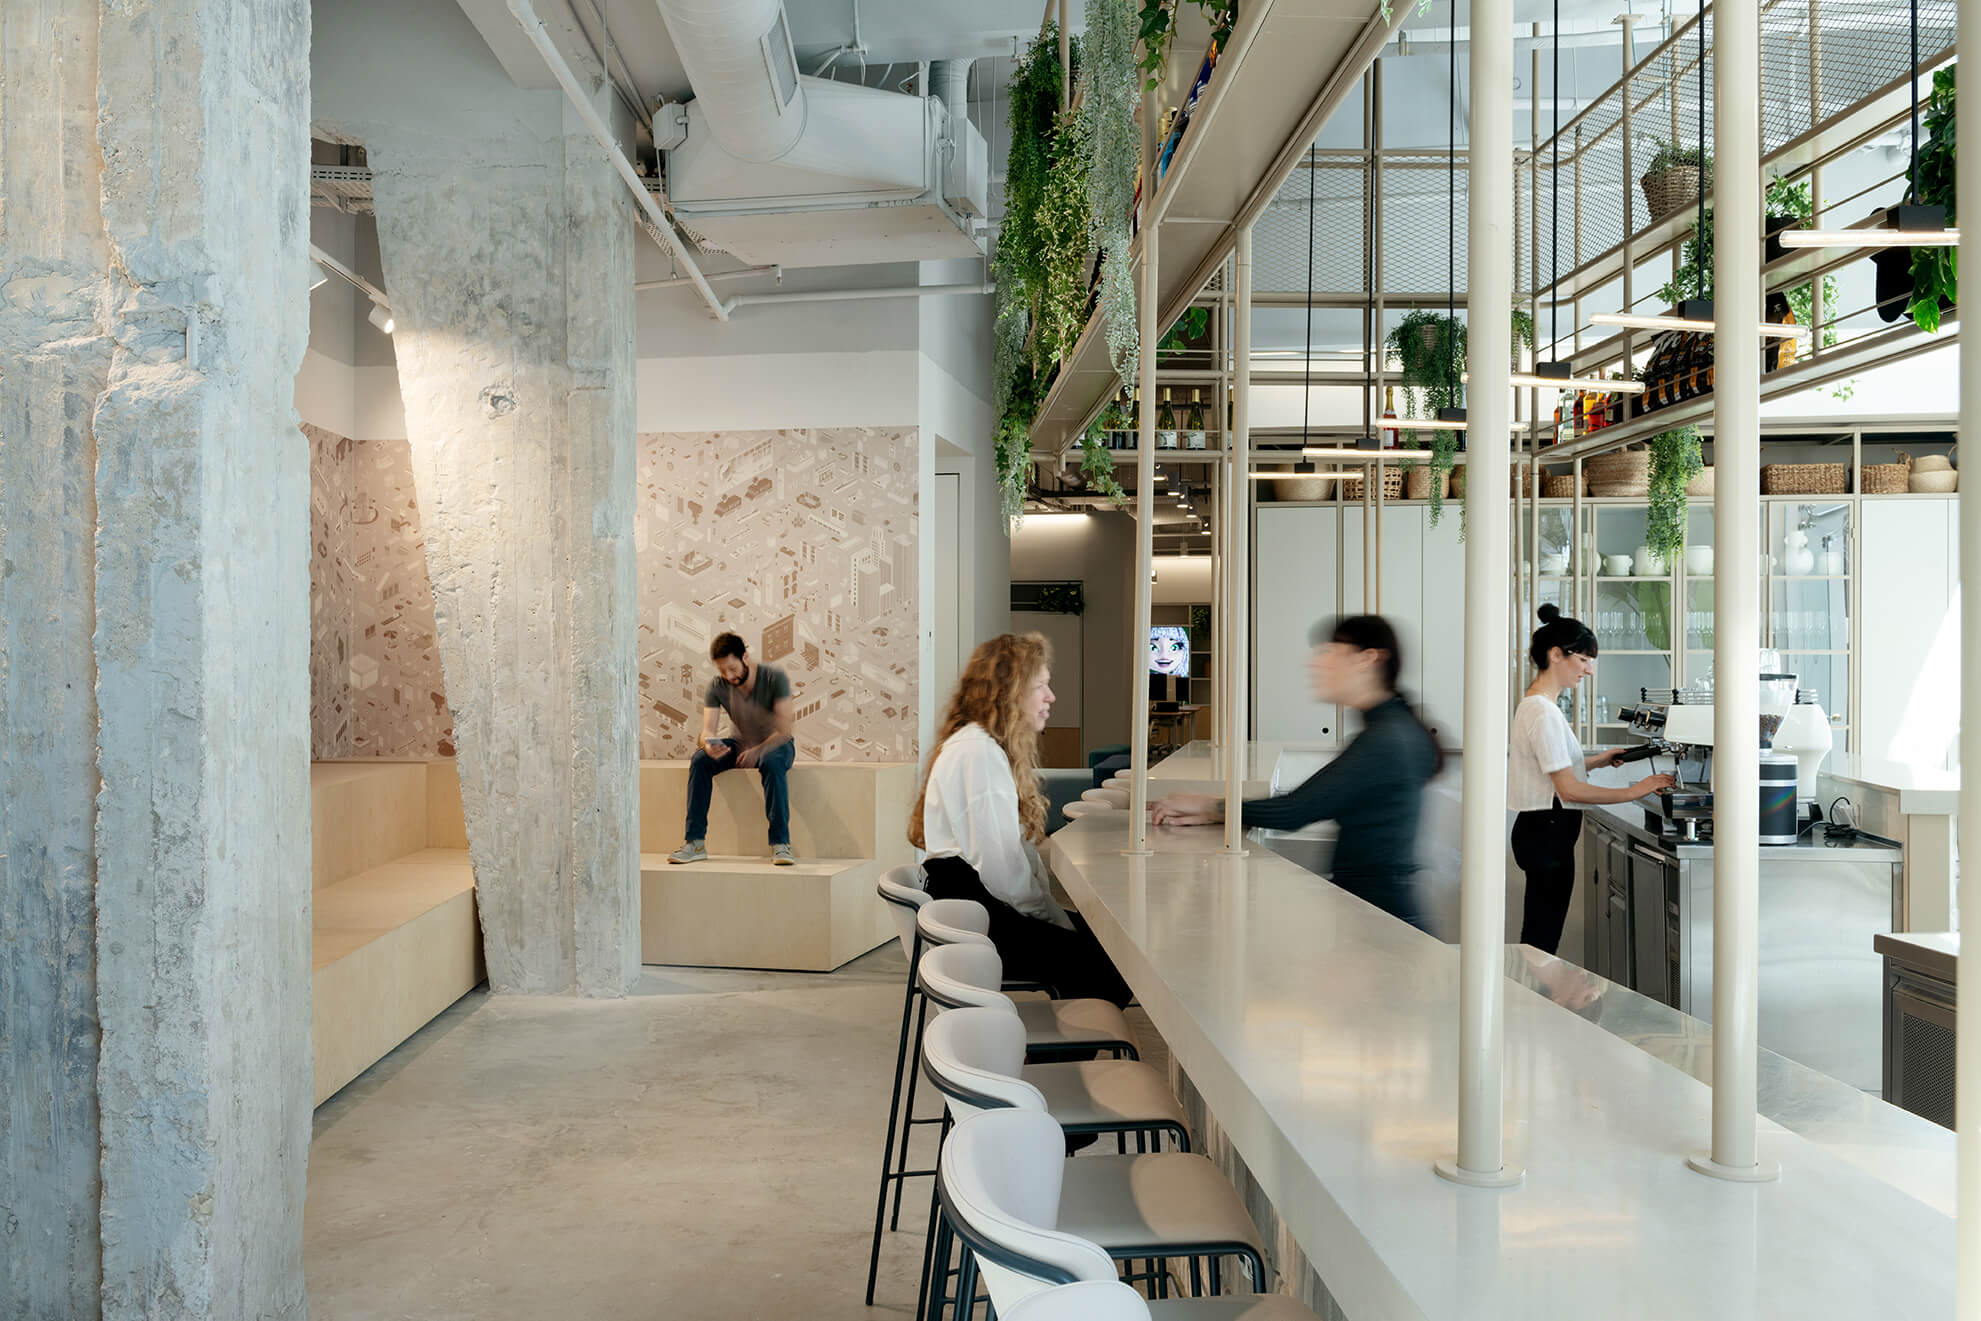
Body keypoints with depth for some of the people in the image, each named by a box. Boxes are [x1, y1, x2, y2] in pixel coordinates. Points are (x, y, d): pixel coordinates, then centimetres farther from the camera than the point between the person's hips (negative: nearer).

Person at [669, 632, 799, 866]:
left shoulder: (774, 677, -19)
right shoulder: (717, 685, -8)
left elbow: (784, 729, -23)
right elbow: (707, 729, -14)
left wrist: (758, 750, -38)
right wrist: (708, 743, -38)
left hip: (775, 744, -4)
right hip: (741, 744, 4)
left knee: (772, 763, -39)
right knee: (699, 760, -24)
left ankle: (780, 844, -37)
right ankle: (696, 843, -23)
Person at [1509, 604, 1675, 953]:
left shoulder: (1533, 704, 13)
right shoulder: (1543, 712, -18)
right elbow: (1569, 789, -19)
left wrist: (1597, 761, 17)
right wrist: (1632, 792, -13)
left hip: (1541, 829, 10)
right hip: (1548, 831, -10)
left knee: (1538, 937, 11)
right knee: (1541, 941, -5)